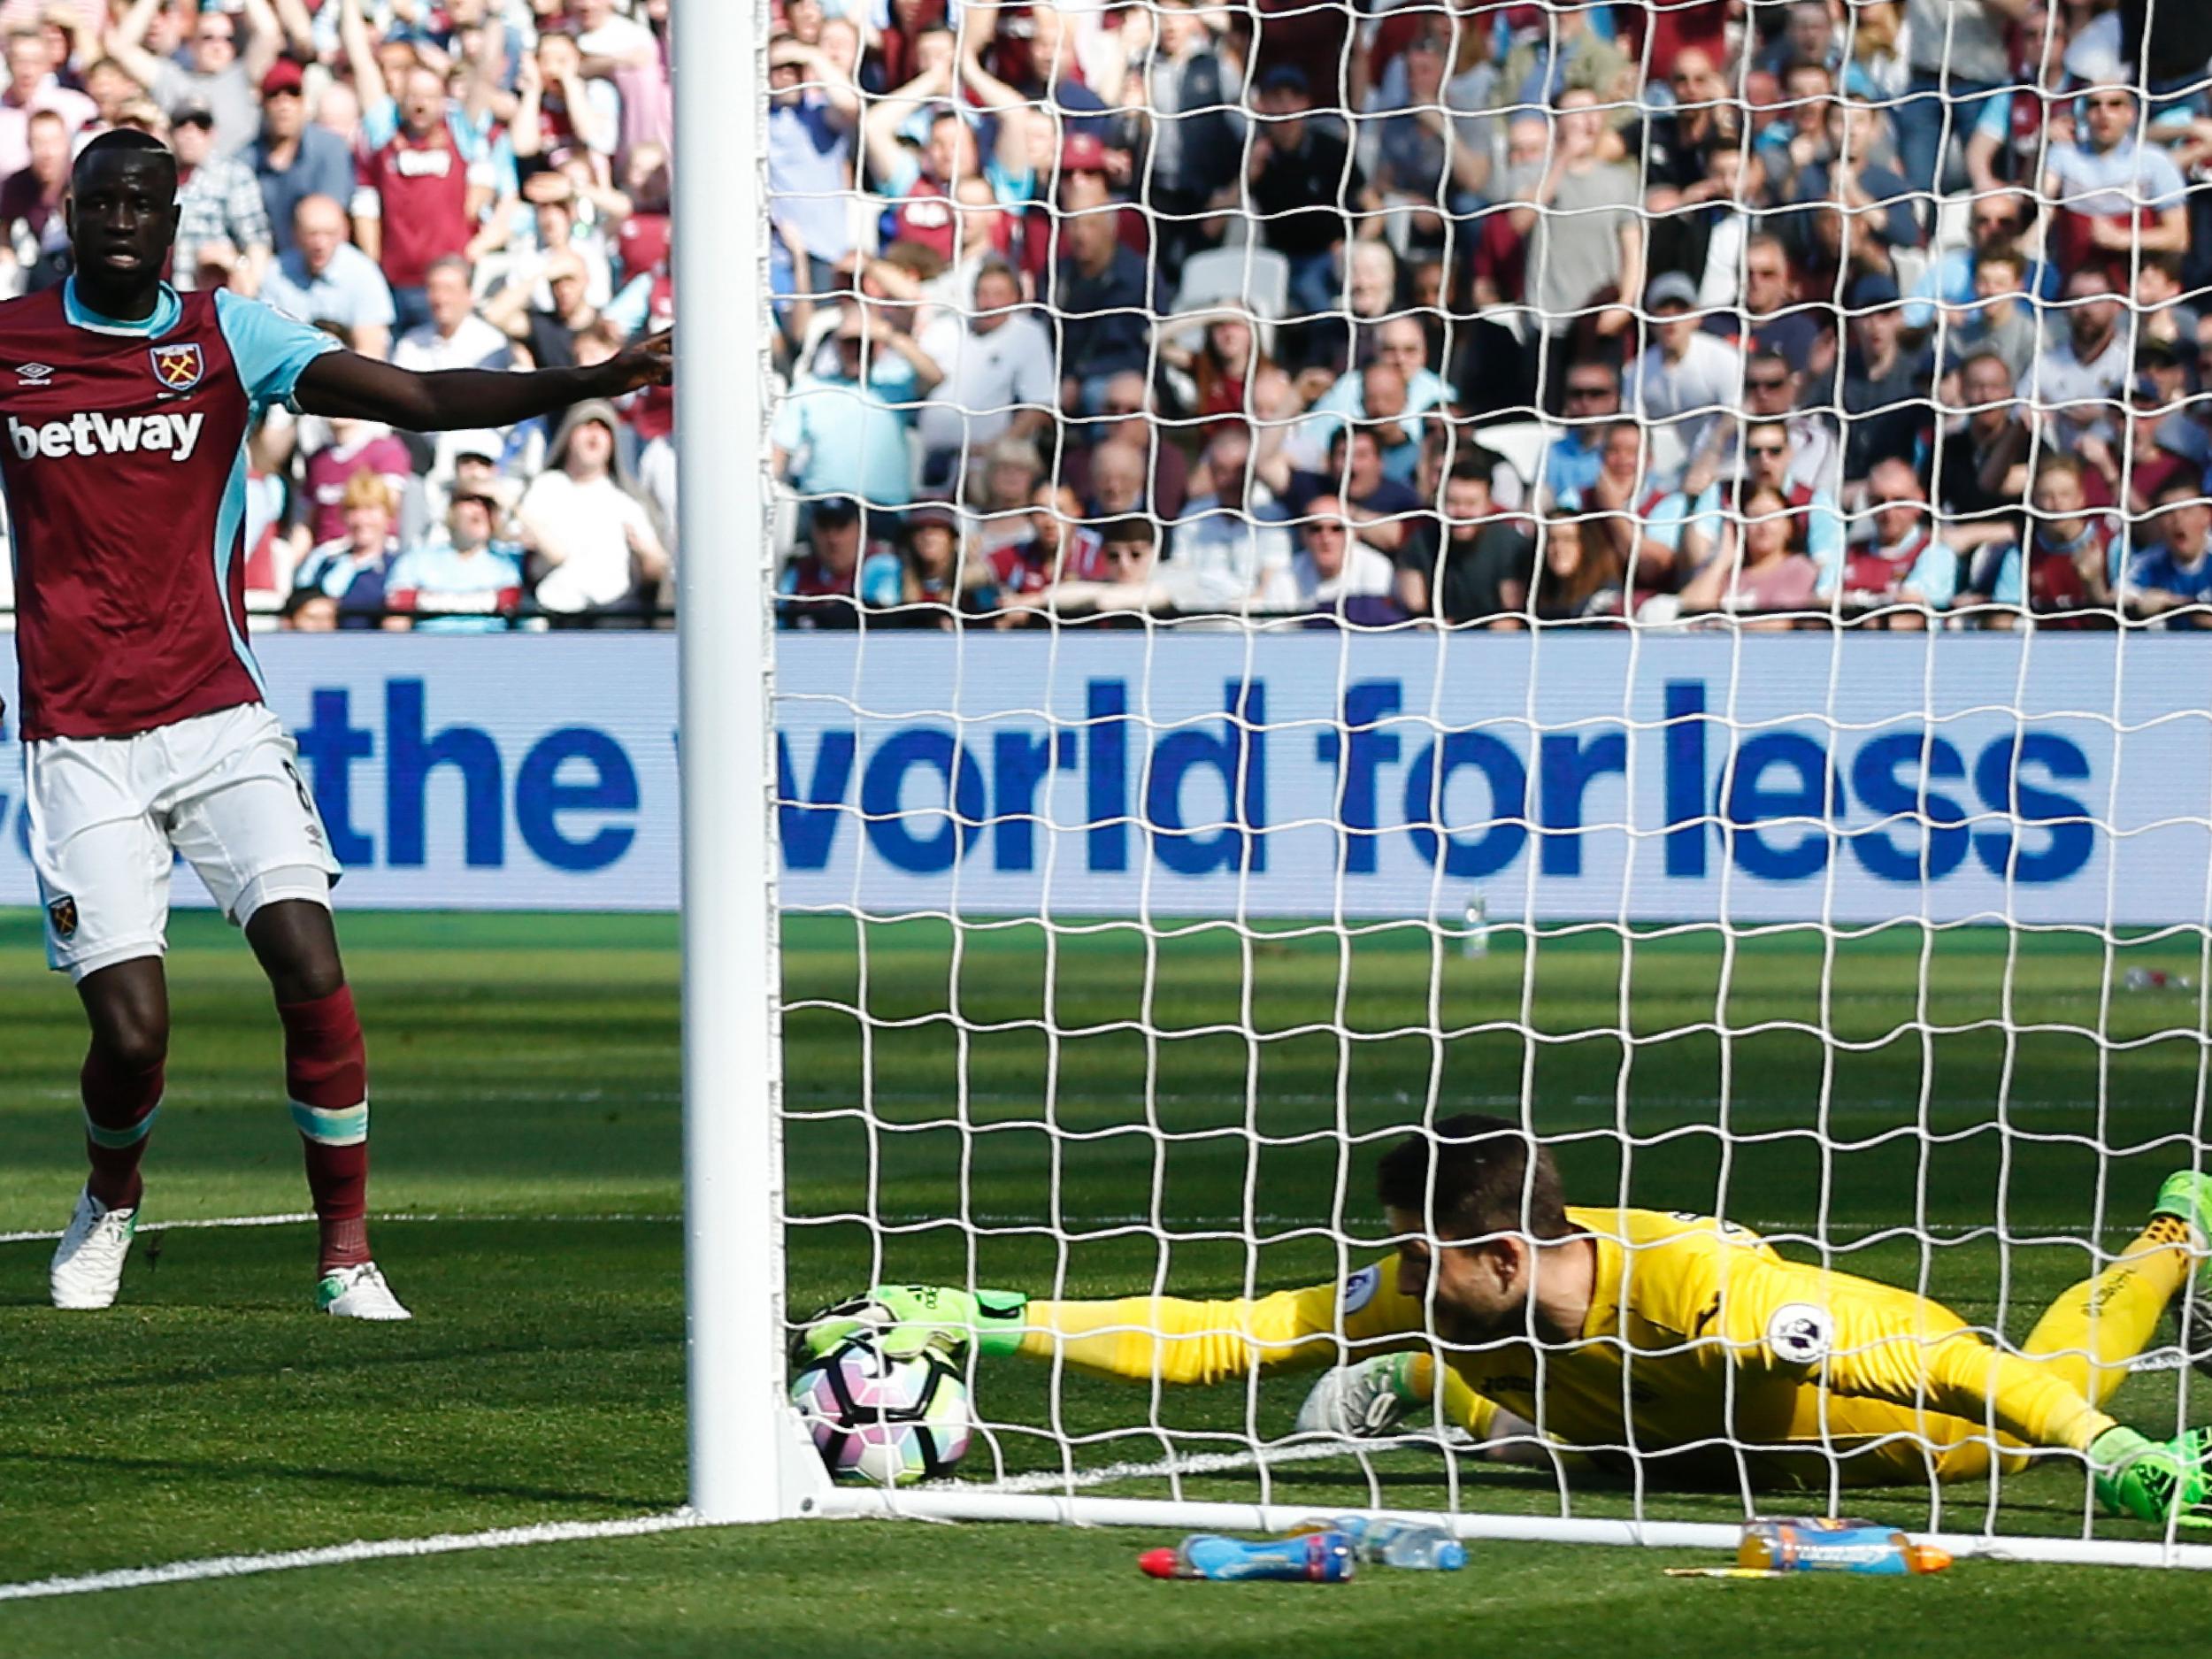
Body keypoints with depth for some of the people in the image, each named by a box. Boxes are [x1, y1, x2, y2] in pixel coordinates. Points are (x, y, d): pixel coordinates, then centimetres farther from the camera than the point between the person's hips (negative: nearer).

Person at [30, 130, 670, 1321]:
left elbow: (419, 400, -5)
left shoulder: (225, 336, 3)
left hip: (217, 719, 1)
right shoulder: (10, 343, 3)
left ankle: (346, 1256, -4)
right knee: (131, 1028, -7)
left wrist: (584, 382, -17)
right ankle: (110, 1202, 26)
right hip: (80, 742, -1)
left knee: (312, 972, -15)